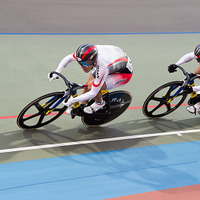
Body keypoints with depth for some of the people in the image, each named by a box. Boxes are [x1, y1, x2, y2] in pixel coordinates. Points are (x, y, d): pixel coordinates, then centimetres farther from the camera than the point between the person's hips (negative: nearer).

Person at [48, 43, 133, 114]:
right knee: (88, 85, 4)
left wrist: (73, 100, -28)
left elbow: (93, 93, -31)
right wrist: (56, 72, -12)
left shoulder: (102, 68, -40)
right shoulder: (87, 54, -22)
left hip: (125, 73, -8)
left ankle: (99, 103, 6)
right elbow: (68, 58, -3)